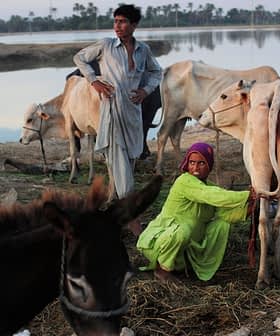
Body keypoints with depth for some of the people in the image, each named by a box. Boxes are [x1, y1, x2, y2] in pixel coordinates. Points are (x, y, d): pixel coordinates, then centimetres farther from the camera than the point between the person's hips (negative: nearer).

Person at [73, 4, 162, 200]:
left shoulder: (143, 50, 9)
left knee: (131, 156, 11)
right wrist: (93, 81, 2)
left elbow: (156, 72, 26)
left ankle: (124, 195, 28)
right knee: (116, 153, -9)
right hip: (111, 108, -3)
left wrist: (146, 90, 9)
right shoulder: (105, 46, 1)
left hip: (133, 109, 4)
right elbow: (79, 58, 12)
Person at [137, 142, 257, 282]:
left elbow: (224, 212, -8)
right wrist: (247, 196, -37)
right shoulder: (184, 181, -23)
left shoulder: (208, 186, 2)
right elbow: (212, 196, -36)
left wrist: (247, 208, -26)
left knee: (222, 223, -1)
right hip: (157, 242, -8)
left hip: (187, 243, 8)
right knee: (183, 229, -38)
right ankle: (163, 269, -12)